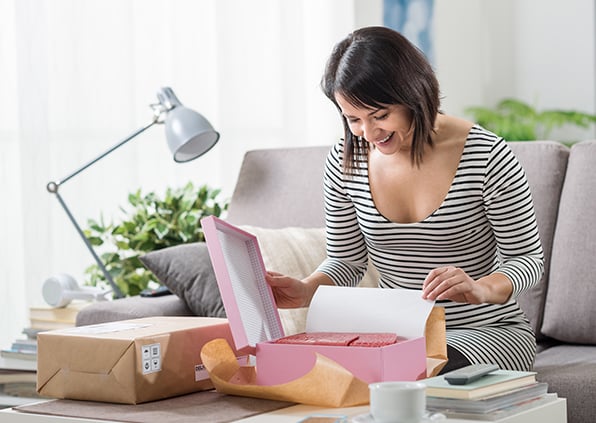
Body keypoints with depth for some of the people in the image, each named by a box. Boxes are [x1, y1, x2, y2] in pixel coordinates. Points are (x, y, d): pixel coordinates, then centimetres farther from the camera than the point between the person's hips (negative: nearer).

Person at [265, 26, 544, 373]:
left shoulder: (488, 157, -15)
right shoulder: (344, 162, -3)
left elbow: (529, 258, -8)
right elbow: (346, 260, 8)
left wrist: (481, 289, -29)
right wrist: (307, 290, -15)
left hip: (489, 330, -4)